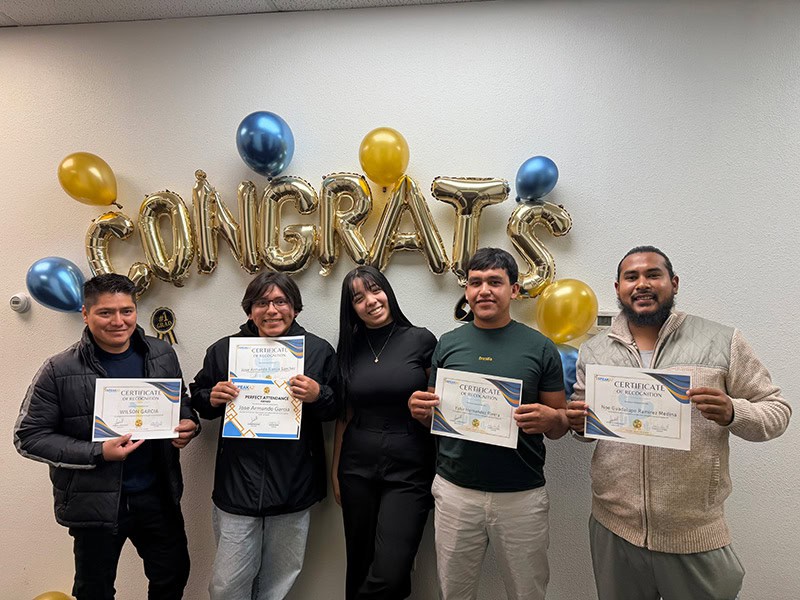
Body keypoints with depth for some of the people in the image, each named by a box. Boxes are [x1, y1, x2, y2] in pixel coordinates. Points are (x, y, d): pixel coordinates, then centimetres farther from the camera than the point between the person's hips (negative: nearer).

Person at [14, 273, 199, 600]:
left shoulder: (162, 354, -2)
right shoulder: (59, 371, -14)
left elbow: (181, 401, 12)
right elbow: (29, 436, -10)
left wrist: (188, 423, -11)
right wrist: (97, 453, -21)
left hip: (158, 495, 3)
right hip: (95, 502, -3)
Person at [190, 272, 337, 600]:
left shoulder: (319, 351, -2)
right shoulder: (224, 350, 1)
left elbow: (338, 408, 3)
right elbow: (198, 398, 12)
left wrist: (318, 395, -17)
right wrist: (212, 398, -9)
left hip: (294, 487, 0)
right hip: (237, 485, 0)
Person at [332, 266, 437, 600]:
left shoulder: (421, 341, -5)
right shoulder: (349, 348, 6)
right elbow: (345, 415, 10)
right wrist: (335, 471, 11)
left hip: (408, 471, -3)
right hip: (357, 468, 4)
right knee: (359, 567, 15)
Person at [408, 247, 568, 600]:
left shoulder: (540, 347, -2)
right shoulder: (448, 344, 2)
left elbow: (561, 425, 3)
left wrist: (549, 418, -19)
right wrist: (419, 409, -10)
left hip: (522, 495, -1)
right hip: (455, 491, 2)